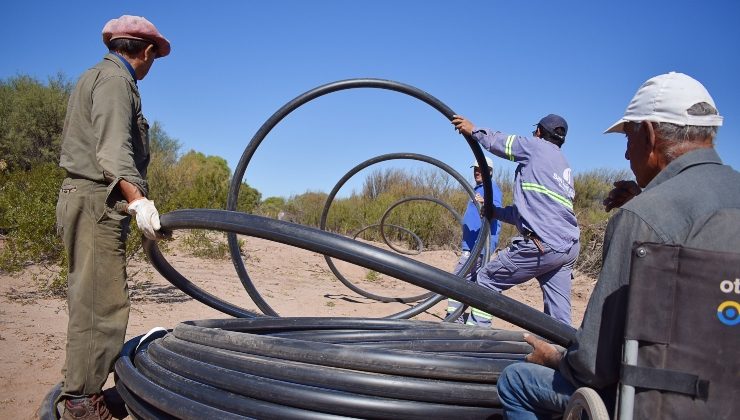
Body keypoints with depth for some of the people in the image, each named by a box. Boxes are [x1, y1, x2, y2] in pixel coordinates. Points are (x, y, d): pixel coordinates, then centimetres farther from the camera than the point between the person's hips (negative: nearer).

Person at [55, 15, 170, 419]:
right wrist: (138, 200, -34)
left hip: (84, 199, 11)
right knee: (101, 302, -10)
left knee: (90, 298, 15)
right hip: (97, 201, -11)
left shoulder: (97, 75, 24)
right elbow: (113, 149, -22)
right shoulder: (115, 78, -8)